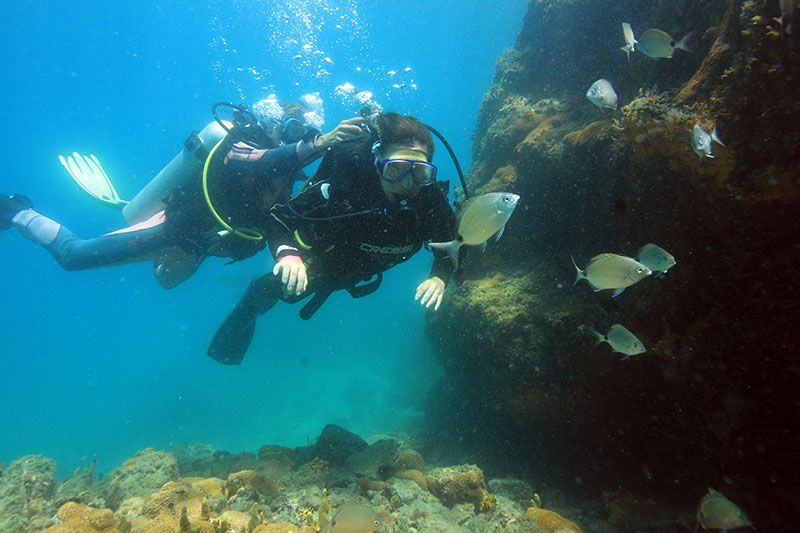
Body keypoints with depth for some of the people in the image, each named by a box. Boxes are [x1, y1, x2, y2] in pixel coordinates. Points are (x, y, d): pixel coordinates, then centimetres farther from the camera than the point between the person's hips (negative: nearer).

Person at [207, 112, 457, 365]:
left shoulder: (431, 198, -35)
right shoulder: (341, 186, -44)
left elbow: (449, 243, -18)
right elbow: (279, 218, -35)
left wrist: (438, 277, -38)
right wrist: (288, 255, -55)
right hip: (320, 256, -4)